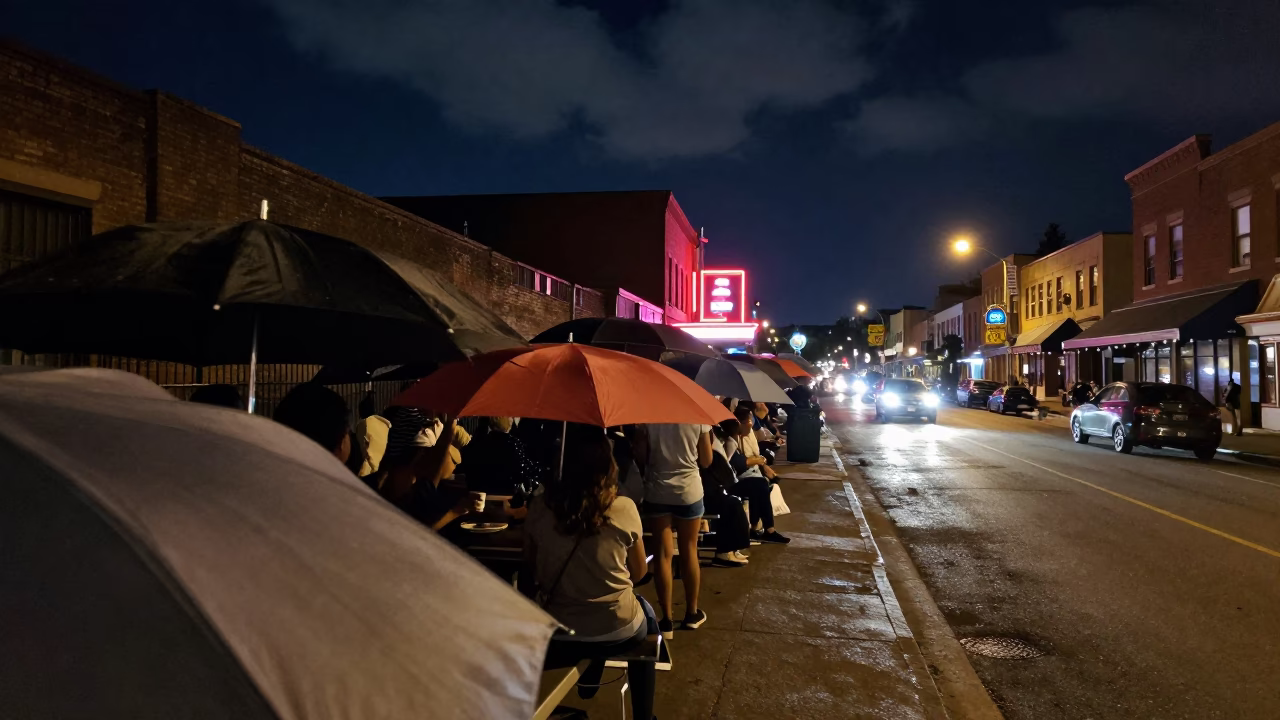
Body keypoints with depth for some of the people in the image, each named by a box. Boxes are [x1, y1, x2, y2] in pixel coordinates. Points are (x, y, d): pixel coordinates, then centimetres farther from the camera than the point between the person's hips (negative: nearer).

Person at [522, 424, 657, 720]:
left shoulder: (539, 507, -12)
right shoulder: (625, 509, -16)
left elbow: (530, 571, 1)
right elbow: (639, 573, -1)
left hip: (556, 634, 2)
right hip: (617, 631, -2)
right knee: (646, 614, 31)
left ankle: (586, 679, 43)